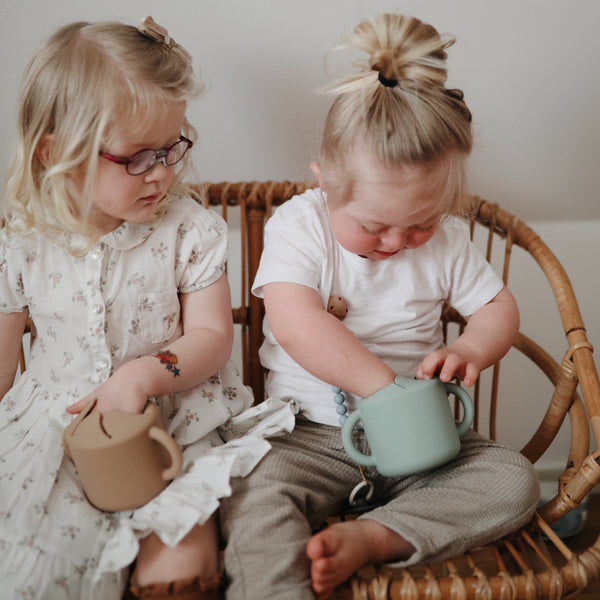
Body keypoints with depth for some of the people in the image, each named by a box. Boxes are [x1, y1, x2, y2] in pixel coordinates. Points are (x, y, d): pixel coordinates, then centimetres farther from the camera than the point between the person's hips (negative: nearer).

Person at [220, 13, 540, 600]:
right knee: (251, 497, -29)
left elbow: (499, 305, 10)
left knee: (513, 480, -16)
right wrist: (385, 385, -28)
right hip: (309, 433, -3)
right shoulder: (298, 224, -10)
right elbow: (295, 324, -24)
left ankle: (368, 537, -23)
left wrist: (470, 350, -14)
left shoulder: (446, 239, 1)